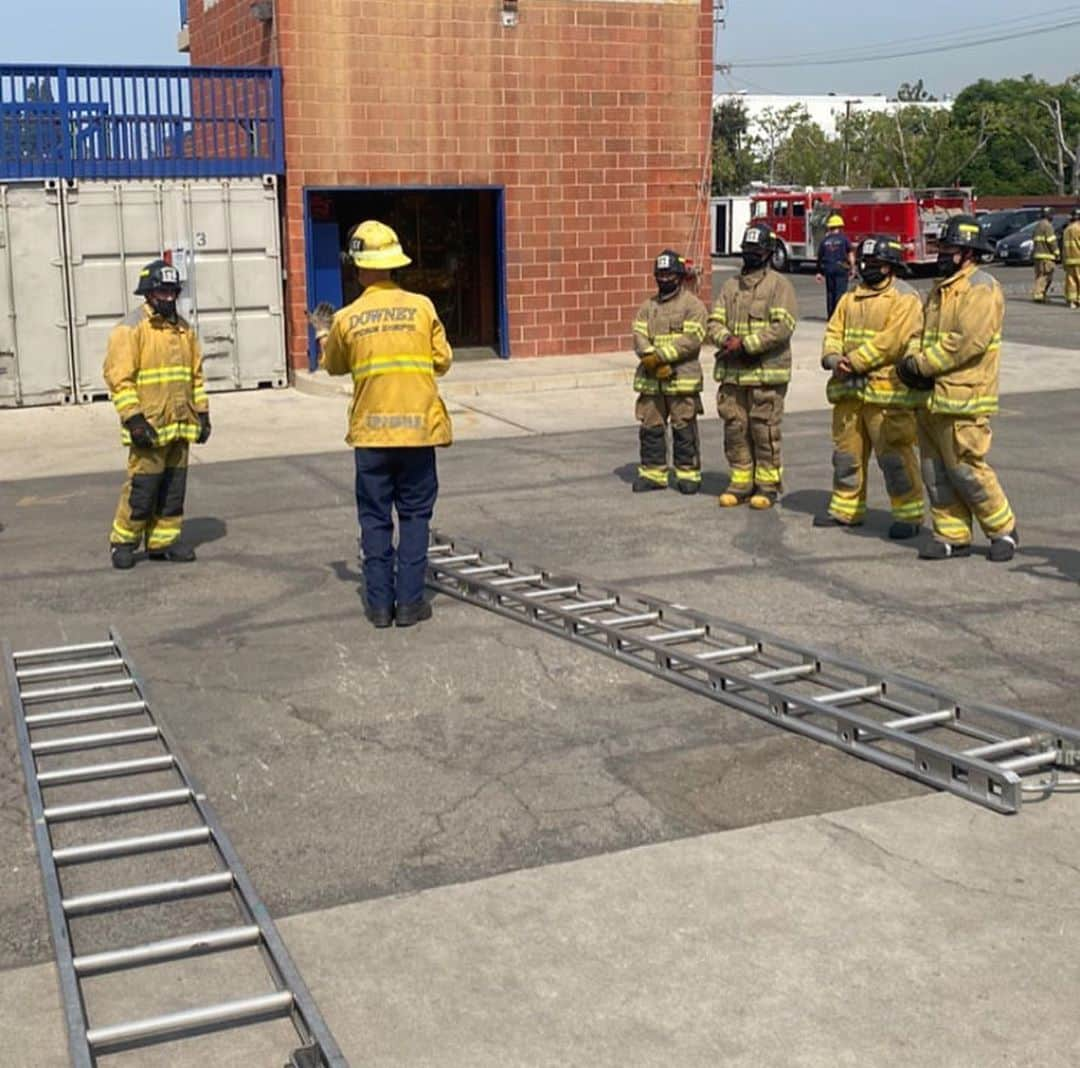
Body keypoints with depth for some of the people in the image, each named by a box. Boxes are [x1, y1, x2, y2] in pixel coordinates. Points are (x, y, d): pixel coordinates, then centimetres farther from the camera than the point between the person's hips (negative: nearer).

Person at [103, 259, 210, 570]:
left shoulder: (183, 329, 15)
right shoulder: (130, 328, -7)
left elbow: (196, 374, 21)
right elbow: (118, 377, -12)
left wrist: (202, 412, 15)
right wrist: (134, 419, -18)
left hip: (180, 426, 7)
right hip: (149, 427, -7)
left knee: (174, 487, 10)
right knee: (142, 486, -6)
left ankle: (163, 541, 20)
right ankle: (123, 541, 10)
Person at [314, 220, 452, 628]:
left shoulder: (347, 319, -1)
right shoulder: (421, 306, -3)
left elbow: (334, 366, 15)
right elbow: (443, 361, 3)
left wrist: (323, 336, 34)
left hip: (371, 431, 0)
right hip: (418, 426, 0)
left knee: (375, 519, 9)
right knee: (415, 517, 8)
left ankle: (380, 604, 10)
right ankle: (409, 602, 7)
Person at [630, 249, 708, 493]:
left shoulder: (693, 305, -1)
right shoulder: (648, 306, 14)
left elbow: (691, 339, -13)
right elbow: (639, 337, 3)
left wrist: (661, 356, -19)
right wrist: (655, 363, -14)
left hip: (682, 380, -5)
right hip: (651, 380, 5)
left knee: (684, 429, 0)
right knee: (651, 427, 7)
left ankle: (688, 474, 8)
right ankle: (652, 473, 16)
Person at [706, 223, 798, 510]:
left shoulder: (779, 285, -2)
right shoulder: (730, 286, 15)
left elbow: (783, 326, -13)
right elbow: (714, 322, 9)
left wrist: (746, 343, -17)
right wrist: (727, 339, -14)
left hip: (766, 372, -5)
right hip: (732, 372, 5)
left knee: (765, 430, -1)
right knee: (735, 429, 8)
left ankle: (768, 484, 9)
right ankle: (740, 481, 19)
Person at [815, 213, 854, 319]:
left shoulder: (825, 239, 6)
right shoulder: (844, 238, -3)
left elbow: (820, 257, 9)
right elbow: (850, 255, -5)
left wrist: (819, 272, 16)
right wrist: (852, 269, 1)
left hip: (828, 268, 3)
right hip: (841, 267, -3)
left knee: (830, 292, 10)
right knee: (840, 292, -2)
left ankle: (830, 315, 12)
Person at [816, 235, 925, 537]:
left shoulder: (904, 298, -5)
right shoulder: (850, 298, 18)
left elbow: (892, 341, -16)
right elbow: (834, 331, 11)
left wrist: (855, 361, -19)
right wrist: (834, 359, -9)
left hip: (887, 390, -7)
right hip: (849, 388, 7)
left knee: (894, 455, -7)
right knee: (846, 451, 13)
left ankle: (909, 514, 1)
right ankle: (846, 508, 26)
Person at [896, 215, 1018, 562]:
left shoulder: (982, 288, -11)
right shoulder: (941, 289, 19)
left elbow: (968, 341, -21)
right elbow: (923, 333, 20)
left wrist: (922, 365, -16)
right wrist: (911, 361, -1)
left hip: (963, 398, -9)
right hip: (931, 396, 9)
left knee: (966, 469, -5)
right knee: (936, 472, 9)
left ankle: (1003, 529, 12)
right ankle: (952, 536, 18)